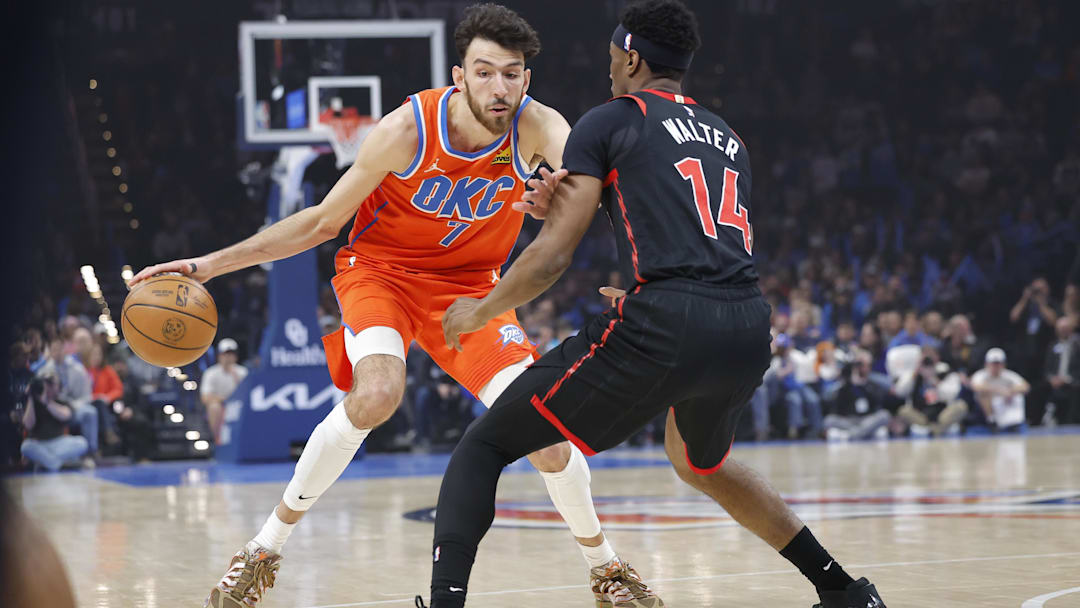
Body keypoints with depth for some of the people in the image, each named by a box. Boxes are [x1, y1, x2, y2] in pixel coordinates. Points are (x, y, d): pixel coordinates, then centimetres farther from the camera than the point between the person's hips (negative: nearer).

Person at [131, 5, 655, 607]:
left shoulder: (538, 127, -20)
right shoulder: (408, 130, -23)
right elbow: (323, 222, -12)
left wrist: (554, 198, -67)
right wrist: (210, 264, -16)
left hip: (471, 284, 2)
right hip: (382, 269, -2)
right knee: (376, 394, -32)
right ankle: (266, 548, -15)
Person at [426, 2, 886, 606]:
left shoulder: (609, 121, 9)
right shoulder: (726, 136, 27)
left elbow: (553, 256, 4)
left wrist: (478, 313, 18)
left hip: (664, 327, -6)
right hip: (750, 330, 6)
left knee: (484, 446, 4)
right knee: (699, 463, 38)